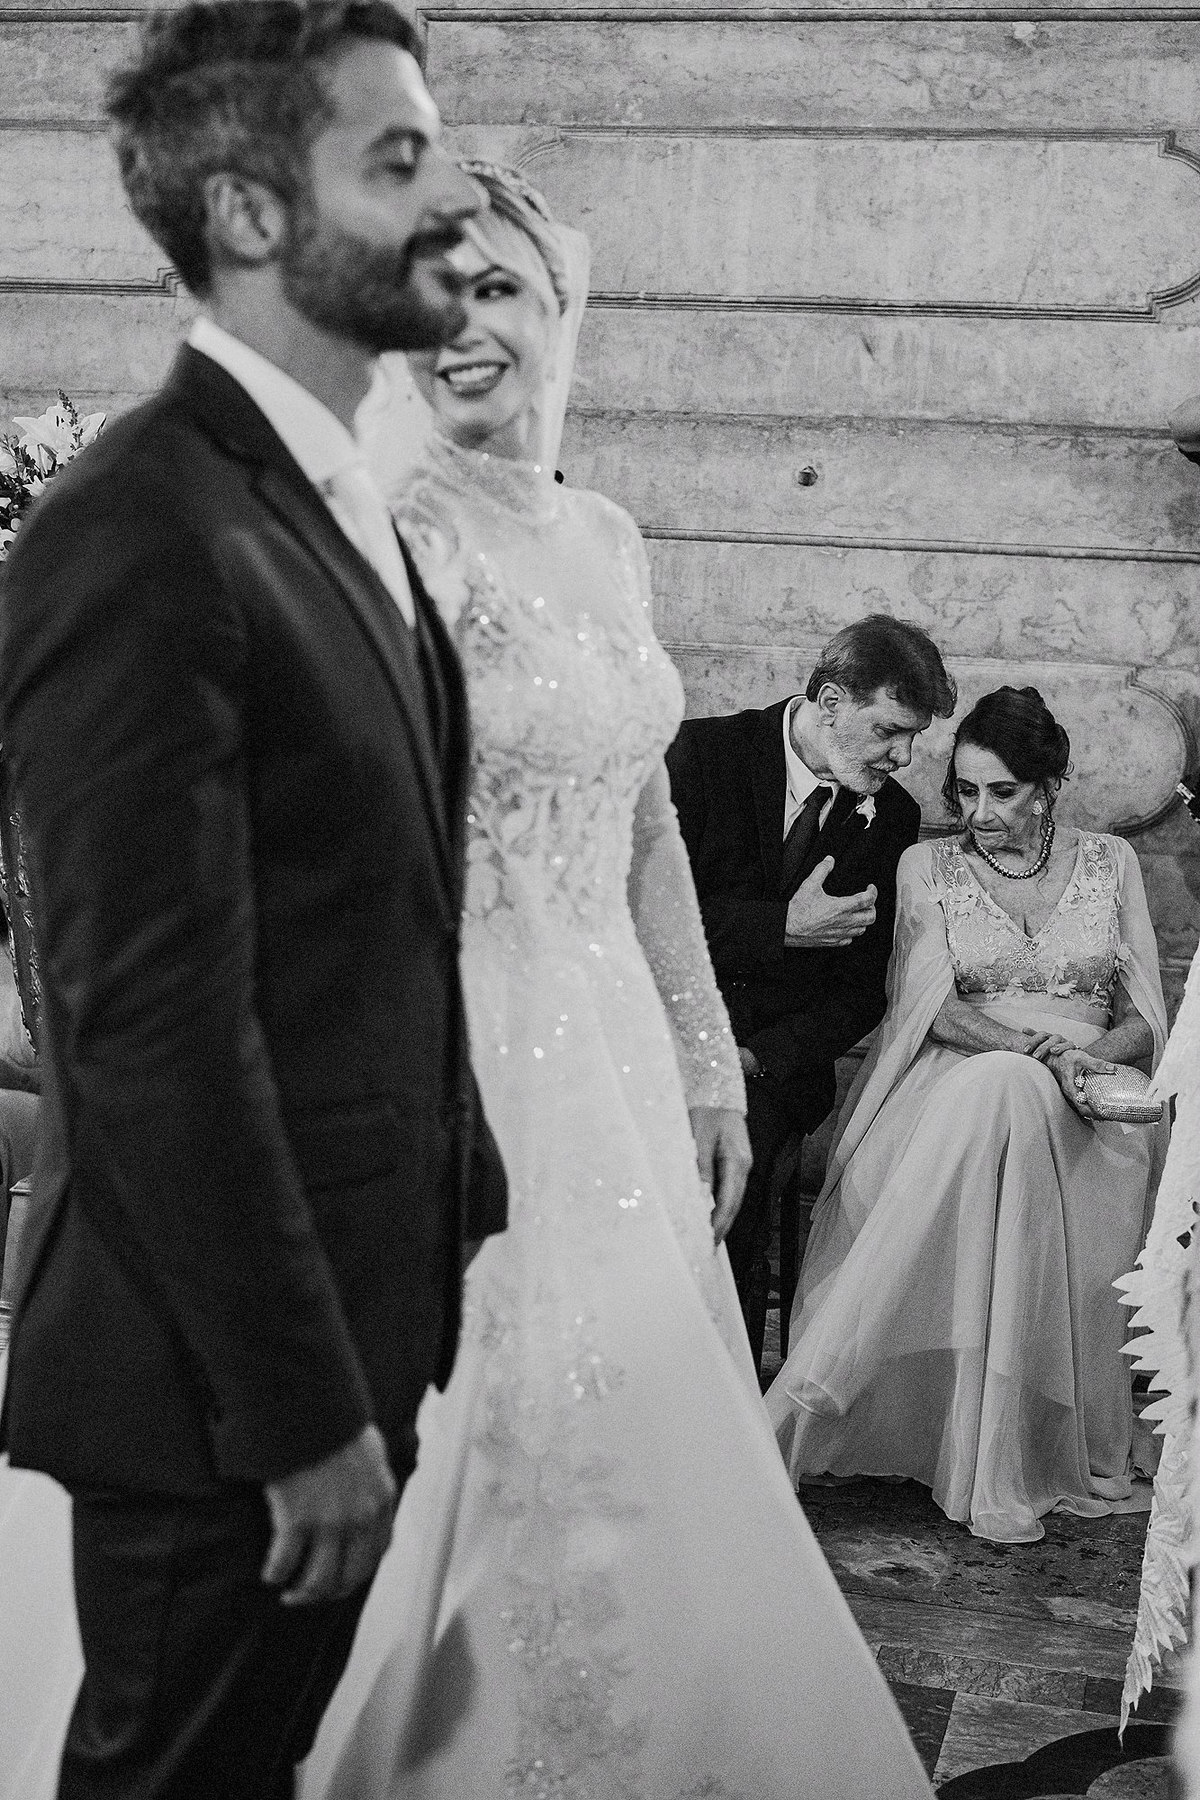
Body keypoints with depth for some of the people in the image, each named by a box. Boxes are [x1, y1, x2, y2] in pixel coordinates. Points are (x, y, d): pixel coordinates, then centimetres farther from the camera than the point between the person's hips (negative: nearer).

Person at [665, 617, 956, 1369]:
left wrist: (758, 1058, -10)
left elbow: (862, 989, 7)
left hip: (780, 1056, 2)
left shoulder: (892, 816, 6)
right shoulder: (703, 756, -4)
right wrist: (785, 928, -16)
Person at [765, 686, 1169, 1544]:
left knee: (997, 1095, -37)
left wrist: (1091, 1055, -12)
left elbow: (1145, 1016, 10)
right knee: (1002, 1086, -39)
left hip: (1082, 1114, 1)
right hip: (956, 1084, 0)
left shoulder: (1110, 862, 15)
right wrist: (1037, 1046, -19)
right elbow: (934, 1005, -3)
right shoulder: (929, 866, 11)